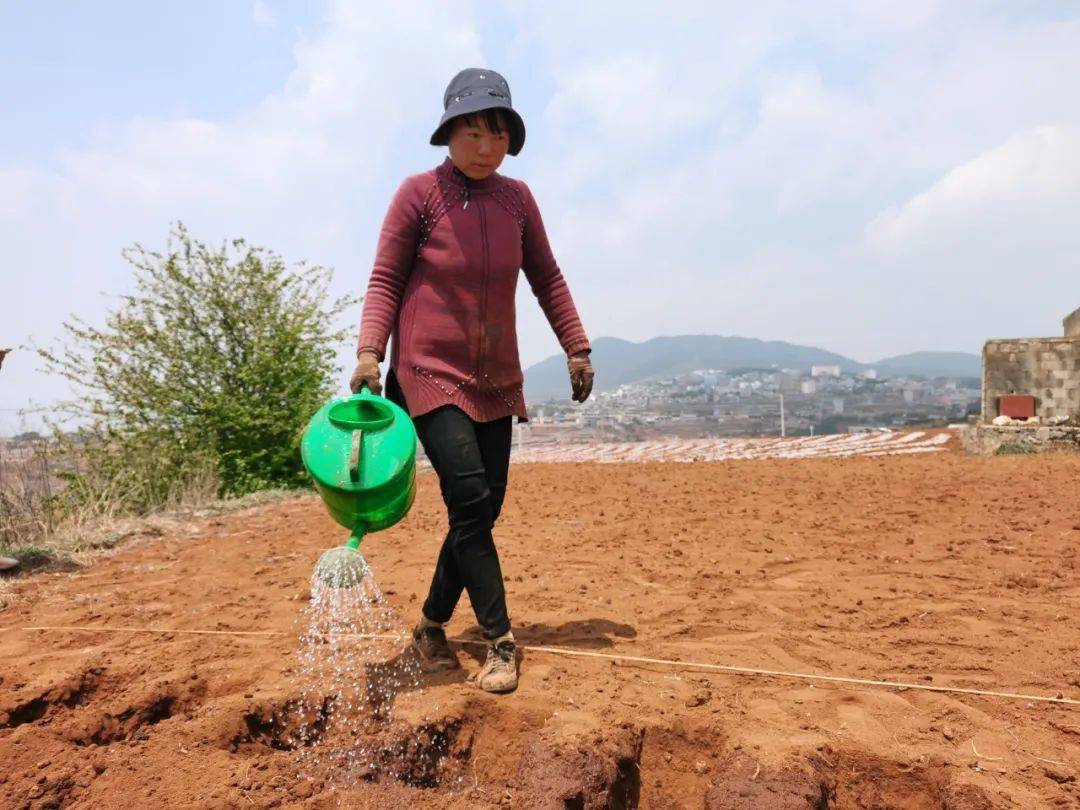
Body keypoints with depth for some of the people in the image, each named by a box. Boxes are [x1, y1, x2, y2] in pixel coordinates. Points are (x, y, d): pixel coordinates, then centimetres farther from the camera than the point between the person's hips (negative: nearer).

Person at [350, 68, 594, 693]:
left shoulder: (516, 198, 7)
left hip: (497, 379, 5)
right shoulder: (419, 193, -5)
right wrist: (370, 352, -15)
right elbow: (385, 280, -2)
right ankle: (501, 642, -2)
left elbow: (546, 278, 14)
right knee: (470, 500, -15)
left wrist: (578, 348, 10)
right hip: (431, 371, -5)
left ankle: (432, 625, 24)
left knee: (484, 511, 5)